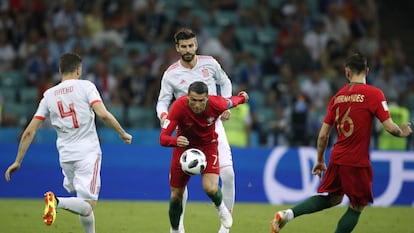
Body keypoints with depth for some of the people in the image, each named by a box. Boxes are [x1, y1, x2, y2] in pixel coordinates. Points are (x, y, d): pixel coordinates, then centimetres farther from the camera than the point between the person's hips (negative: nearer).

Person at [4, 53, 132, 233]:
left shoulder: (49, 95, 11)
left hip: (65, 156, 5)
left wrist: (18, 161, 14)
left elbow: (30, 131, 8)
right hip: (88, 152, -5)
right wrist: (123, 134, 0)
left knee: (85, 206, 24)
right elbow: (103, 114, -15)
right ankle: (57, 202, -35)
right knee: (87, 207, -10)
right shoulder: (85, 86, 0)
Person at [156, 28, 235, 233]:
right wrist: (164, 116, -25)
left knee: (228, 173, -13)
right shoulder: (171, 74, -5)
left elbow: (225, 82, 17)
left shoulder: (210, 63, 1)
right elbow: (163, 101, -3)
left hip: (213, 125, 1)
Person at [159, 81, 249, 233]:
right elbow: (163, 138, -33)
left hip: (208, 145, 0)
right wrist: (175, 141, -56)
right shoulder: (178, 107, -31)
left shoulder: (216, 104, -28)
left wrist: (242, 97, 20)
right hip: (184, 146, 0)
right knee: (176, 195, 4)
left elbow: (232, 102, -2)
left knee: (211, 188, -22)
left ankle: (220, 206, 15)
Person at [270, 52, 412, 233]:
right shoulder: (374, 94, -10)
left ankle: (287, 214, 10)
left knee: (333, 198, 24)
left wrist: (320, 161, 21)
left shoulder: (338, 96, 6)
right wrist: (403, 132, 9)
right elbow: (390, 127, -14)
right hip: (357, 162, -6)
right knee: (357, 207, 9)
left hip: (337, 158, 6)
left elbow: (323, 134, 8)